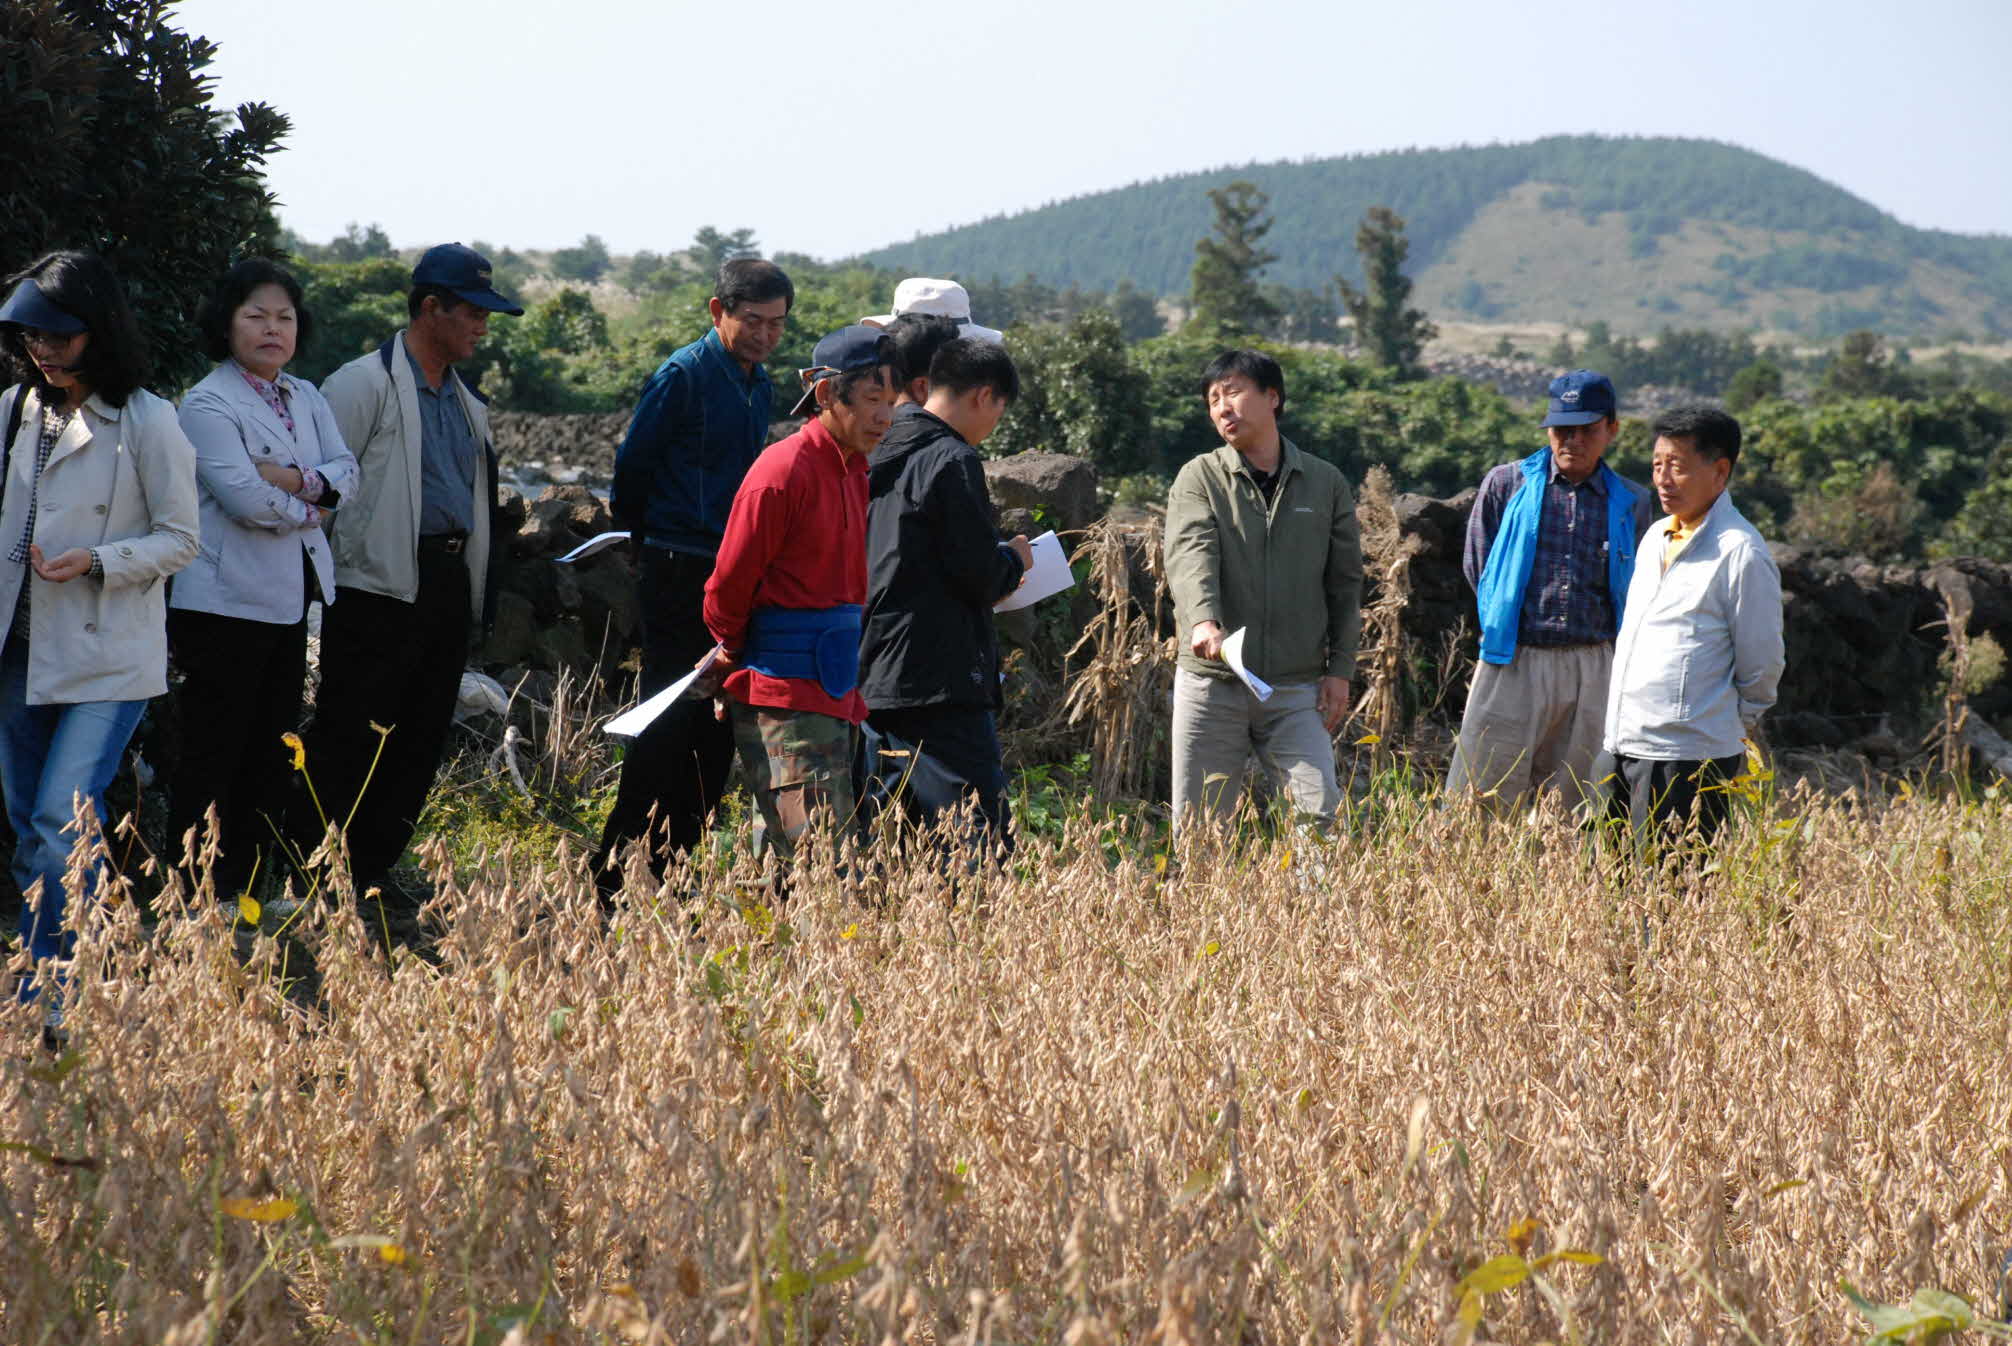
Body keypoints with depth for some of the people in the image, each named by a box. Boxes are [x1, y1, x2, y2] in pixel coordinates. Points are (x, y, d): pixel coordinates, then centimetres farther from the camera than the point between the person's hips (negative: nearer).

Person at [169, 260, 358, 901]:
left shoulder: (306, 398, 14)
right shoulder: (208, 404, -9)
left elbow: (346, 471, 2)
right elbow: (247, 499, -20)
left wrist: (294, 479, -16)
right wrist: (311, 511, -4)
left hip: (291, 600, 8)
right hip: (227, 602, -8)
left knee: (273, 754, 11)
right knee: (212, 753, -3)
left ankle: (247, 889, 18)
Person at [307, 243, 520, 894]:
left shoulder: (466, 400, 18)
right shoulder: (364, 383, -7)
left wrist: (472, 590, 19)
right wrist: (357, 555, -11)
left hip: (449, 588, 8)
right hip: (379, 589, -8)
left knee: (419, 742, 9)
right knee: (349, 737, -7)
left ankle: (372, 871, 18)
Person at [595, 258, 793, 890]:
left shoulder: (760, 386, 14)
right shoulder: (684, 375, -10)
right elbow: (632, 466, -4)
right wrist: (651, 541, 7)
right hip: (681, 572, -8)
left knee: (717, 730, 7)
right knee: (668, 723, -9)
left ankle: (670, 867, 15)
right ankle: (616, 870, -5)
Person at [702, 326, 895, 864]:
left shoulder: (853, 470, 13)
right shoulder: (785, 471, -14)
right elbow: (727, 587, -9)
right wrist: (737, 656, 6)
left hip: (836, 693, 8)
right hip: (785, 697, -8)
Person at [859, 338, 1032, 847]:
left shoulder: (878, 456, 14)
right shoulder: (953, 461, -11)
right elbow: (980, 577, -14)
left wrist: (997, 568, 22)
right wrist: (1013, 561, 8)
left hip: (872, 678, 9)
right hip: (943, 687, -9)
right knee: (983, 829, -8)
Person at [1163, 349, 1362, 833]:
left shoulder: (1326, 484, 9)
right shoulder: (1199, 478, 2)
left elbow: (1345, 584, 11)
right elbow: (1189, 556, -15)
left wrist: (1341, 668, 3)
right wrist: (1202, 620, -34)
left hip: (1296, 688, 1)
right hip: (1211, 683, 0)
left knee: (1322, 812, -11)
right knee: (1198, 828, 3)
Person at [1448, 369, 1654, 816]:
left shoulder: (1631, 503, 9)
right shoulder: (1506, 484, 4)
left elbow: (1635, 590, 17)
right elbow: (1478, 567, 10)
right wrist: (1506, 626, 9)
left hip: (1593, 673, 2)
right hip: (1513, 662, -2)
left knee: (1571, 811, 6)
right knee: (1478, 808, -7)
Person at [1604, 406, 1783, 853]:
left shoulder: (1740, 552, -12)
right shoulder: (1657, 536, 14)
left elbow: (1762, 663, -6)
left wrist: (1739, 725, 7)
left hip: (1688, 757, -8)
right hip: (1626, 749, 8)